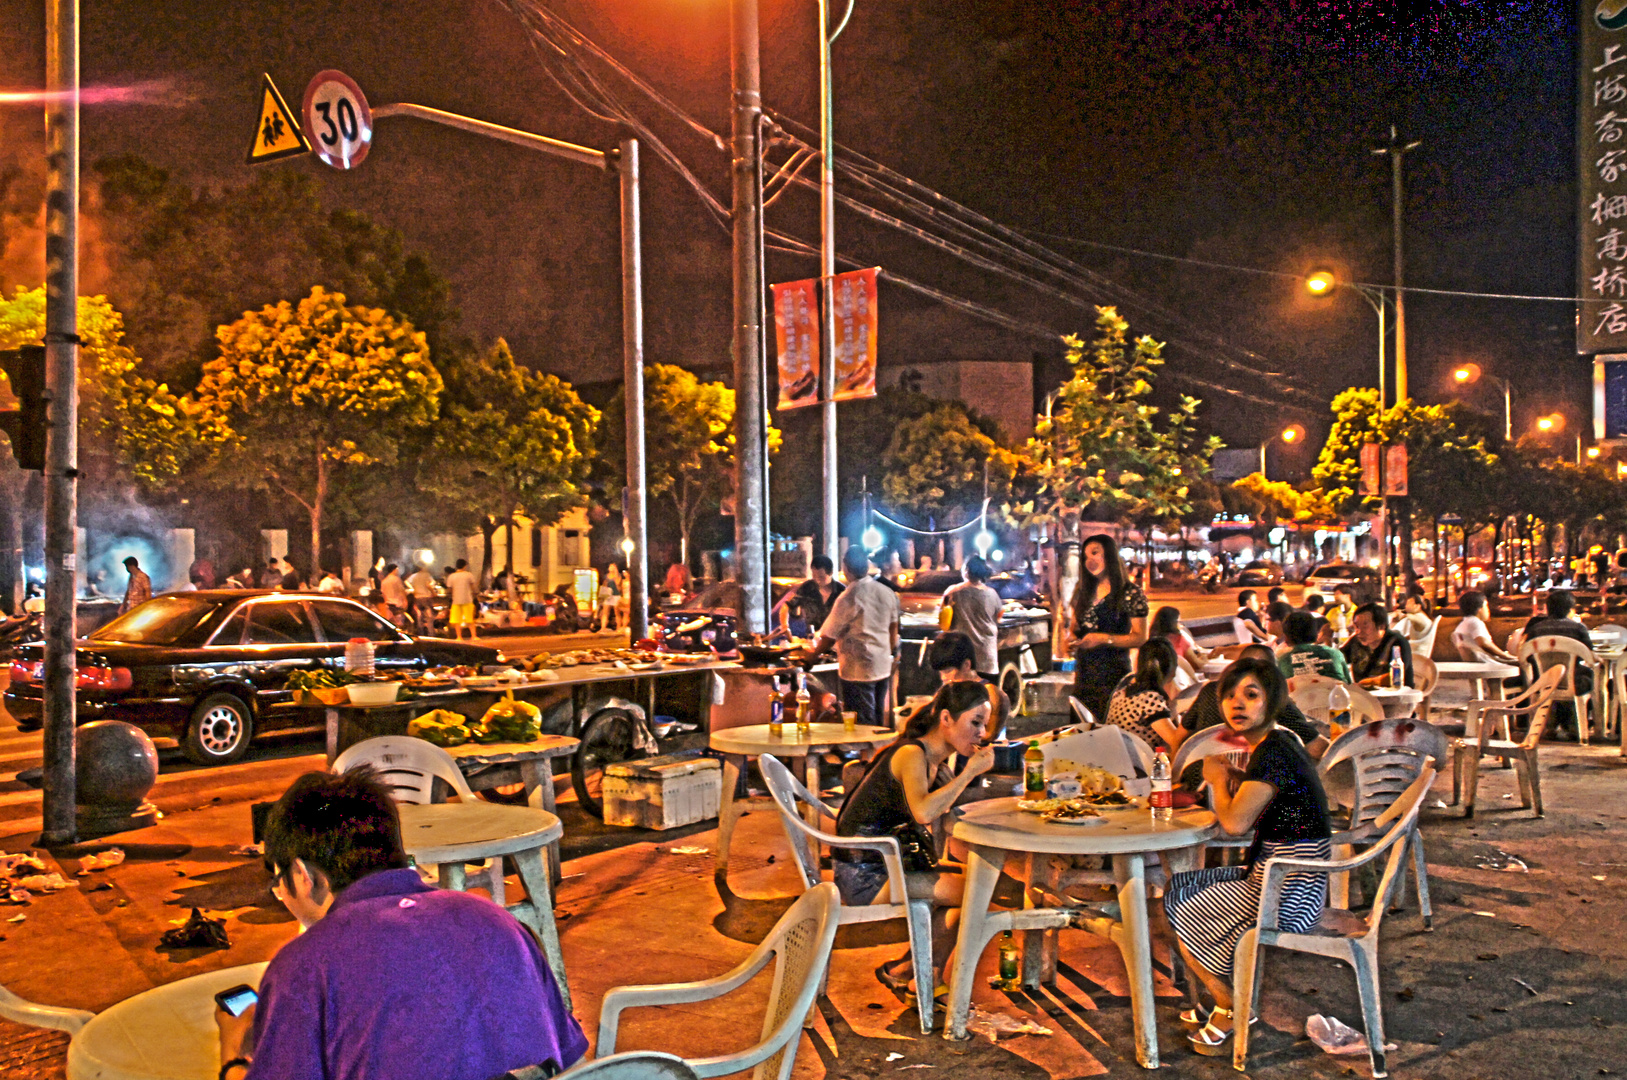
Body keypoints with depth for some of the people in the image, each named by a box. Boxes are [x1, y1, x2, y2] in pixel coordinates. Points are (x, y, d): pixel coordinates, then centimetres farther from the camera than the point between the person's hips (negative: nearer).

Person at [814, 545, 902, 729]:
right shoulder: (887, 593, 3)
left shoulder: (848, 598, -18)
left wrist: (812, 654, 7)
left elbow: (829, 636, -9)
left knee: (863, 723, 0)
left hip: (857, 670, -7)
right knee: (879, 721, 17)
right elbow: (893, 627, 14)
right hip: (883, 667, 7)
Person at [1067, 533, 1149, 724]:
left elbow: (1140, 638, -7)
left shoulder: (1131, 593, -4)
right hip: (1083, 675, 5)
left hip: (1113, 675, -5)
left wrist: (1103, 639, -16)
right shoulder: (1083, 592, 14)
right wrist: (1072, 638, 2)